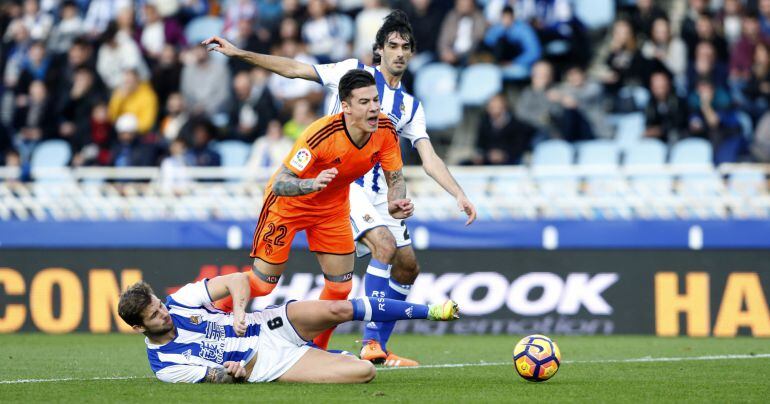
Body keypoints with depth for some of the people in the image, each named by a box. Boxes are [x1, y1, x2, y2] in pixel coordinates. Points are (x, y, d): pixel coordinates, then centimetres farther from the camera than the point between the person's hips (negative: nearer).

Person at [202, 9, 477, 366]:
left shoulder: (411, 106, 14)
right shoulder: (354, 72, 2)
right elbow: (294, 69, 1)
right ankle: (371, 342, -22)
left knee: (408, 266, 4)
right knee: (385, 246, -24)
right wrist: (238, 53, -4)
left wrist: (459, 194, -6)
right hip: (341, 180, -7)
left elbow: (429, 159, 8)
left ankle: (378, 347, 15)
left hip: (378, 192, 7)